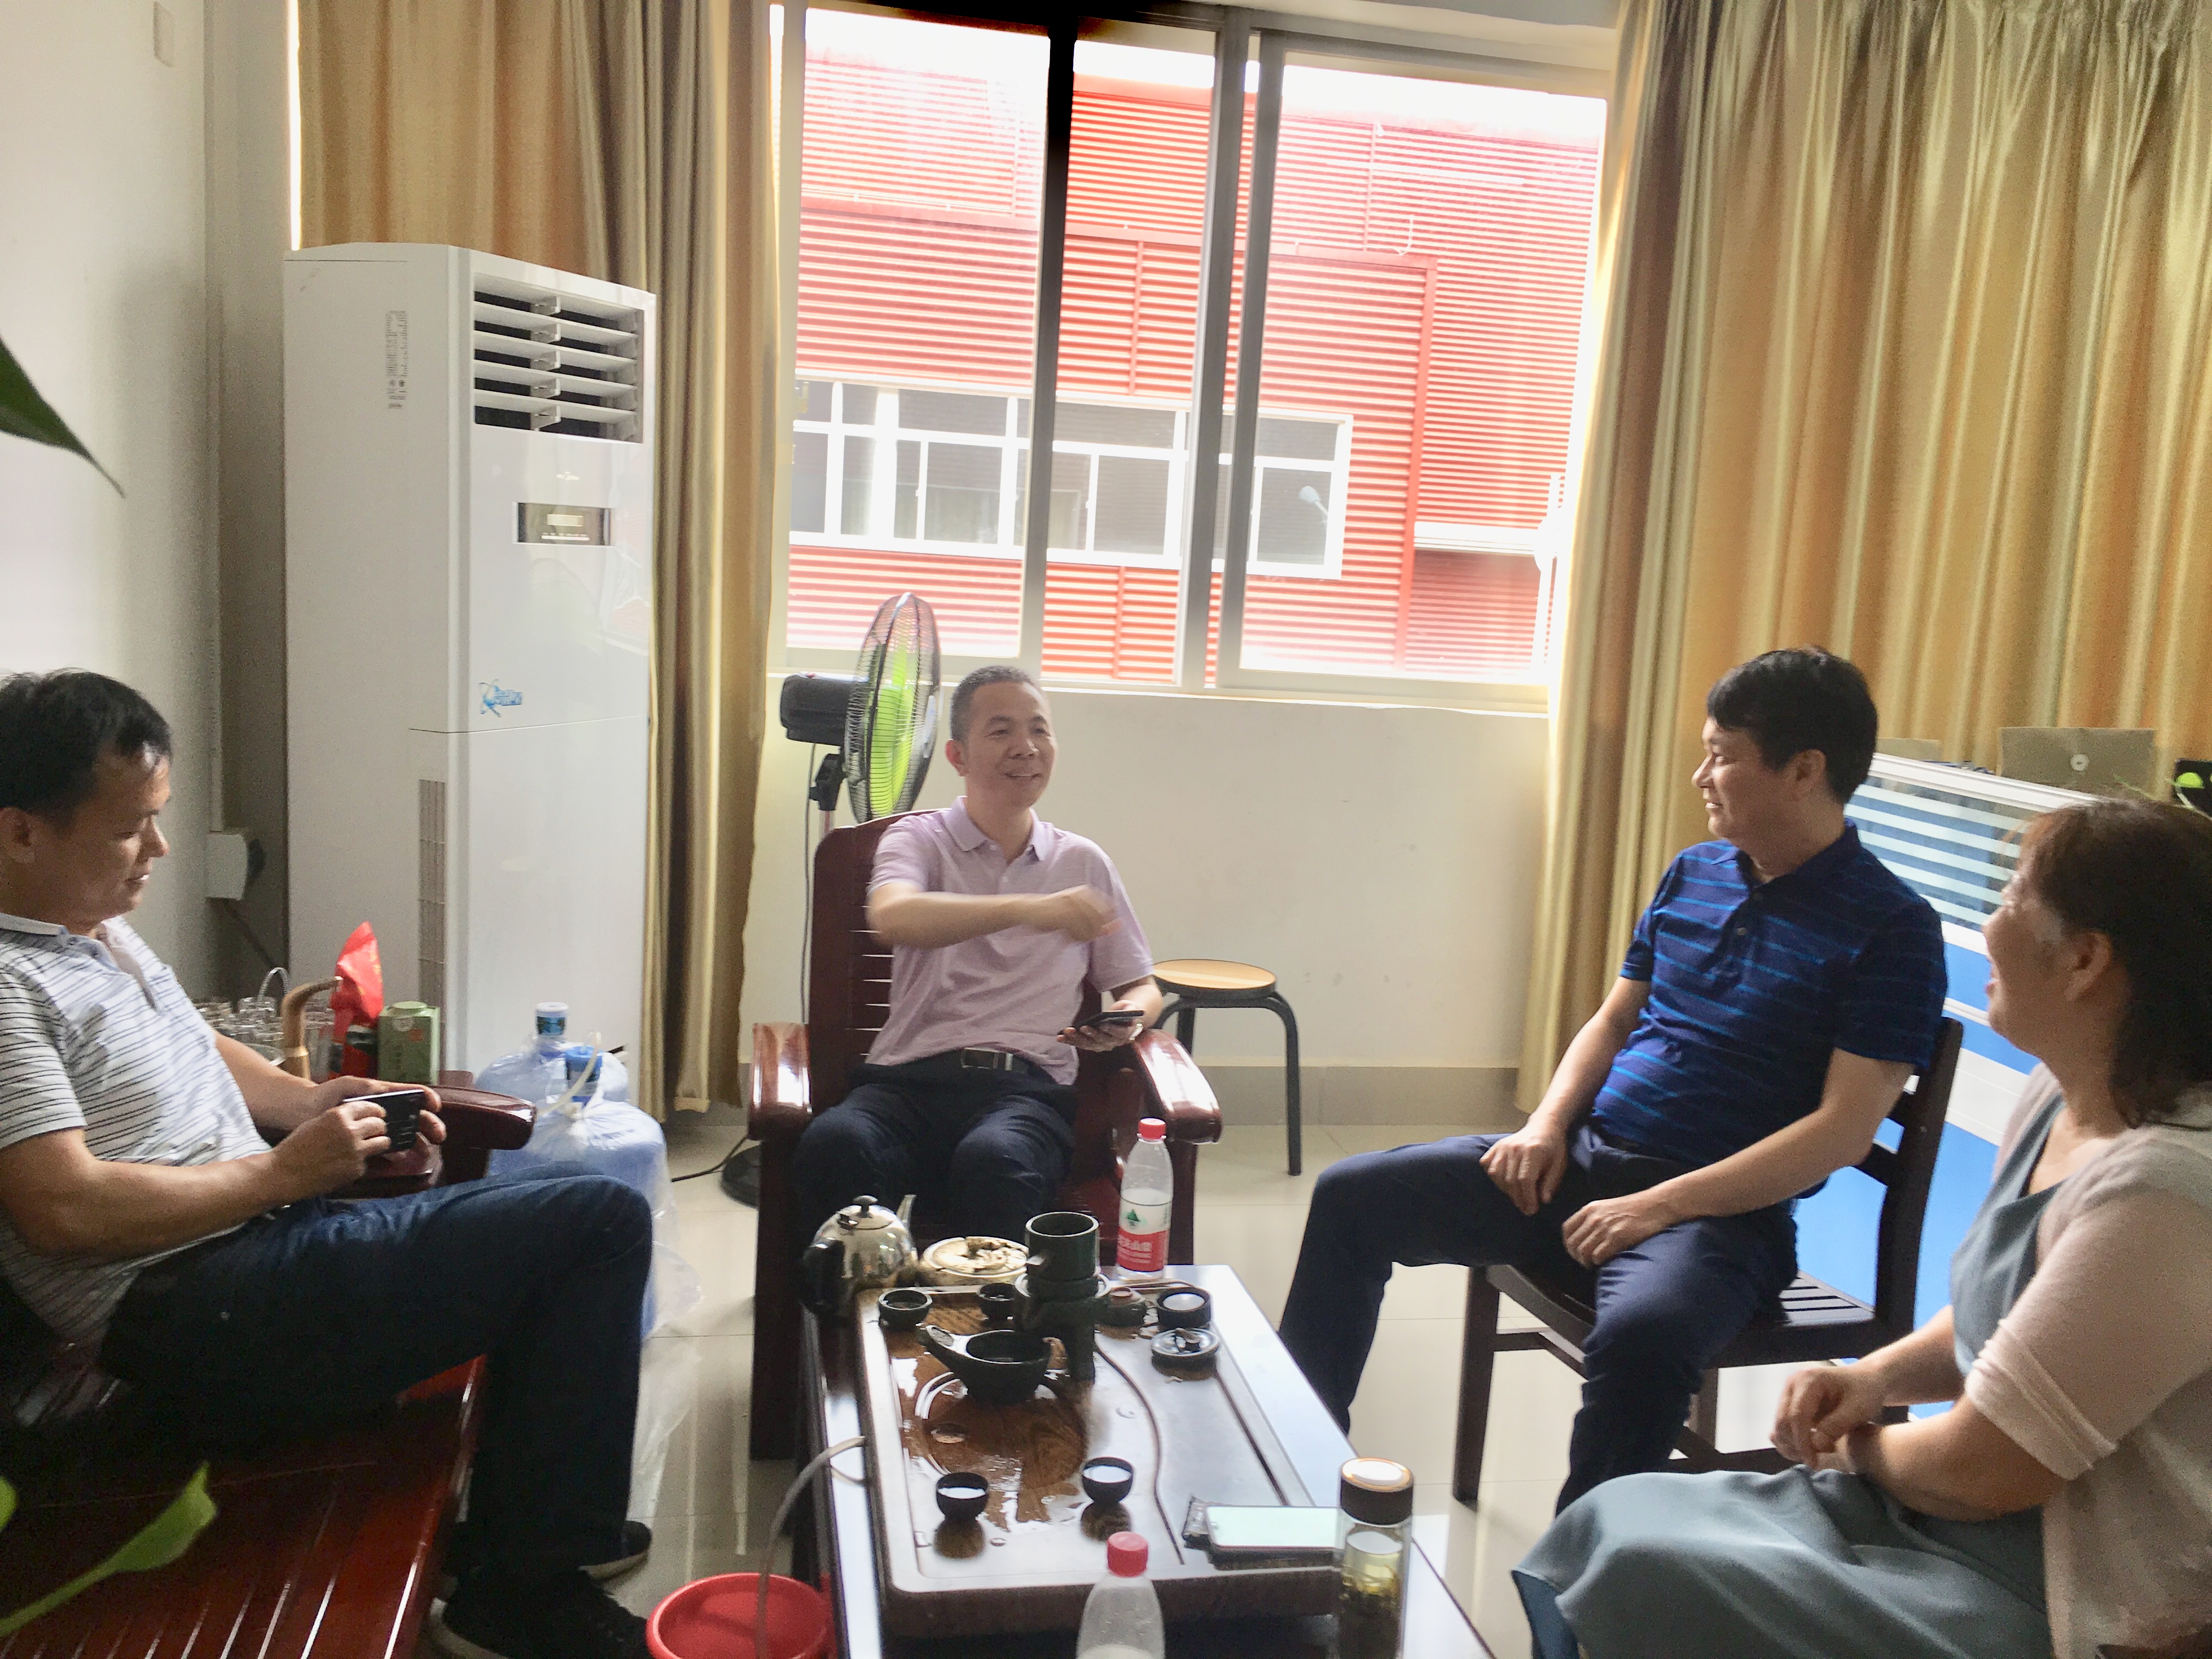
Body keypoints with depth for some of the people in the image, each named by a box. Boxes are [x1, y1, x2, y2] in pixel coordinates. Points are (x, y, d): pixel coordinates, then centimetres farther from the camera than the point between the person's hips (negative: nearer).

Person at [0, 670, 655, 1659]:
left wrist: (312, 1101, 9)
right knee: (600, 1224, -18)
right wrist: (283, 1173, -14)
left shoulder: (97, 925, 14)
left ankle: (526, 1534, 22)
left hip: (264, 1237, 11)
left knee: (576, 1219, 16)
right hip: (185, 1316, -11)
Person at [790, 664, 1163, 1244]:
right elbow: (893, 917, -14)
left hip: (1031, 1086, 1)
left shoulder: (1083, 863, 19)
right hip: (911, 1074, 0)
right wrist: (1025, 908, -28)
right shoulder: (918, 839, 11)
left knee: (994, 1162, -37)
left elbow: (1140, 987, 27)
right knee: (833, 1146, -35)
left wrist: (1131, 1017, 1)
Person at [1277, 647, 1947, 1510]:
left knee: (1640, 1336, -40)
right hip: (1585, 1160, 7)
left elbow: (1843, 1128, -15)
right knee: (1351, 1195, 0)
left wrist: (1662, 1205, -20)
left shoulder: (1890, 927, -8)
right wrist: (1548, 1124, 1)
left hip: (1721, 1210, -7)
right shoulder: (1693, 873, 12)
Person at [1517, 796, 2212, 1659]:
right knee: (1611, 1522, 1)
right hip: (1951, 1508, 8)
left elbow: (1980, 1469, -22)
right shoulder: (2060, 1098, 2)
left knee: (1646, 1579, -15)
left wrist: (1859, 1446, -2)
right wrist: (1881, 1374, 0)